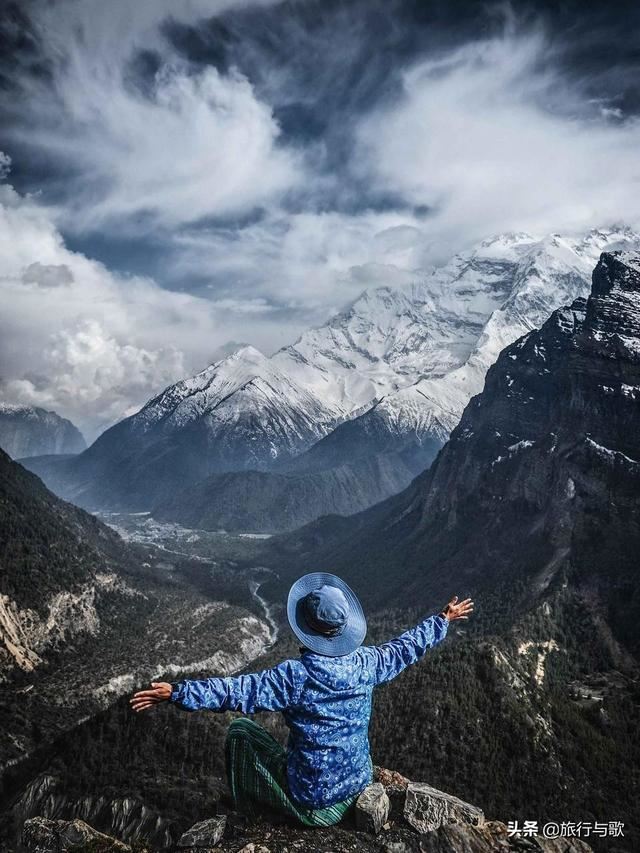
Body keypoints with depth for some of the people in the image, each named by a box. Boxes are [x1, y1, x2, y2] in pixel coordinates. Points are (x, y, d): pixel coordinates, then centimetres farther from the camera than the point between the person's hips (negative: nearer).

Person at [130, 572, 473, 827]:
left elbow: (237, 690, -27)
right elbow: (405, 647, 4)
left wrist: (177, 692, -23)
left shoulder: (295, 675, -25)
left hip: (310, 805, -5)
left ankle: (247, 818, 27)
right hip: (357, 788, 5)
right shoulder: (365, 664, -11)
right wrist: (443, 620, 19)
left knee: (240, 729, 11)